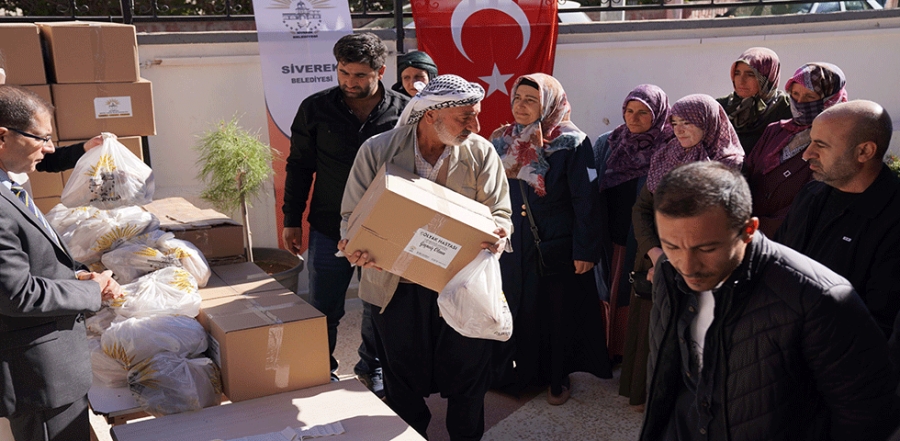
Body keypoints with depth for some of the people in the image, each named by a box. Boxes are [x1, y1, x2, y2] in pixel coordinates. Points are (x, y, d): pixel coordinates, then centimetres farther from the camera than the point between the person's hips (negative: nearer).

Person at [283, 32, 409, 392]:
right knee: (323, 310, 9)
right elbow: (299, 166, 5)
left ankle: (371, 367, 36)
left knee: (379, 309, 14)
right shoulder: (316, 109, -2)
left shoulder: (404, 113, -5)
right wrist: (292, 220, 4)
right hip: (329, 230, 0)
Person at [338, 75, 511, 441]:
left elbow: (499, 212, -1)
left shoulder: (481, 153, -4)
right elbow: (353, 214, -3)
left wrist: (496, 232, -24)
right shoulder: (377, 150, -7)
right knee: (404, 382, 17)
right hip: (398, 286, 0)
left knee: (468, 378, 13)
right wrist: (355, 247, -24)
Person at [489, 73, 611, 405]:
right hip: (512, 246, 4)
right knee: (518, 311, 13)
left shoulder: (571, 144, -12)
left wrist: (585, 250, -14)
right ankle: (520, 372, 32)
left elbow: (585, 201, -12)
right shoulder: (502, 141, 3)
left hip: (557, 247, -4)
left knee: (559, 312, 9)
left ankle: (558, 377, 28)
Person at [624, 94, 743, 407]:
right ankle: (647, 392, 35)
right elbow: (641, 208, 3)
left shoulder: (730, 167, -11)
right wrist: (653, 251, -12)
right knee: (650, 328, 14)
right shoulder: (664, 158, 5)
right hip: (654, 263, 5)